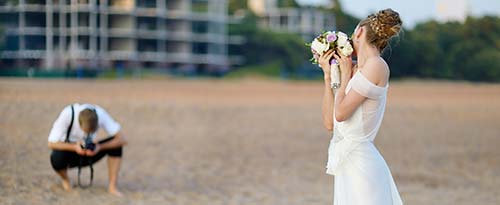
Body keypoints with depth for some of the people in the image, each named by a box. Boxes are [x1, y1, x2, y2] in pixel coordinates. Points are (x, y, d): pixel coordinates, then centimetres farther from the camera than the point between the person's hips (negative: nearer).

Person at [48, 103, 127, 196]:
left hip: (89, 153, 2)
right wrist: (75, 147, -42)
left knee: (116, 143, -23)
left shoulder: (100, 114, -26)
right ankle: (65, 180, -2)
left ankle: (112, 187, -16)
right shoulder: (67, 114, -31)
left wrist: (100, 147, -40)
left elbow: (122, 140, -26)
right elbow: (51, 143, -28)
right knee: (57, 158, -37)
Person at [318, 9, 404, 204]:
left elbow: (340, 113, -14)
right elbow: (329, 122, 11)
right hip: (347, 161, 8)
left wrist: (345, 75, 0)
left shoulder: (376, 66, -10)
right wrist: (328, 75, 12)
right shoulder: (355, 71, 14)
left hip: (359, 161, -8)